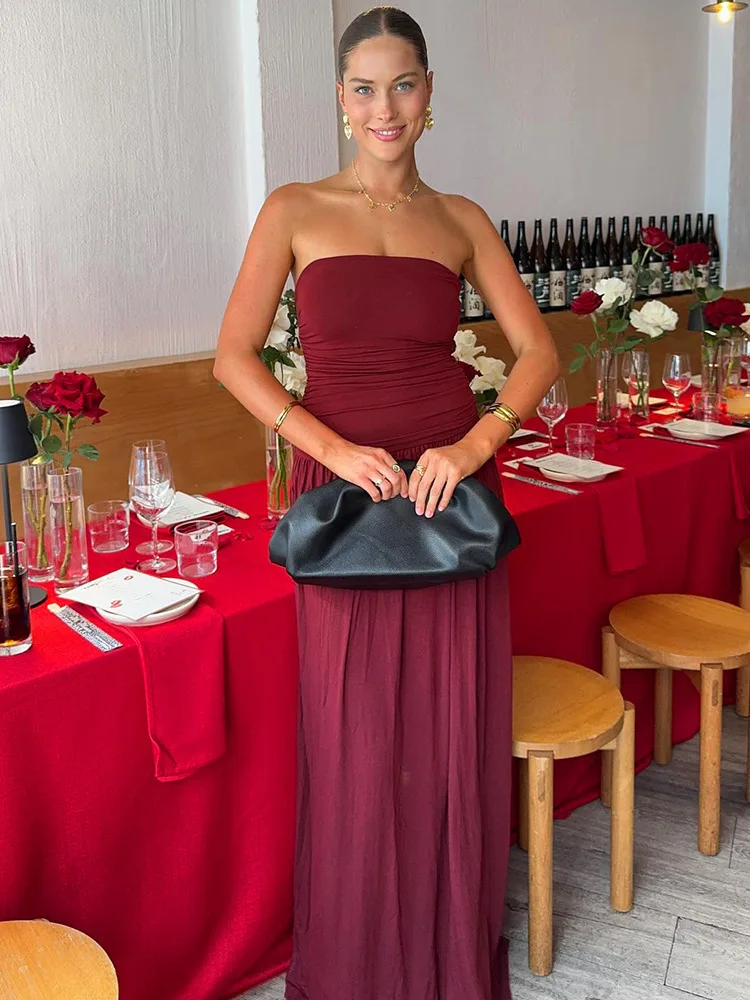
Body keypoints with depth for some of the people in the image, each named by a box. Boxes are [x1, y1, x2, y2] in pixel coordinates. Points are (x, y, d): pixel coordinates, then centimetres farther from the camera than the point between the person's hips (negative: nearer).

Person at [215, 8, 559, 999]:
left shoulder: (461, 220, 9)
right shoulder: (295, 211, 3)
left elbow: (539, 350, 5)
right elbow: (235, 356, -4)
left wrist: (478, 442, -13)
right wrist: (330, 447, -17)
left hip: (453, 486, 2)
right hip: (343, 488, -2)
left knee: (457, 727, 9)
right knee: (356, 734, 6)